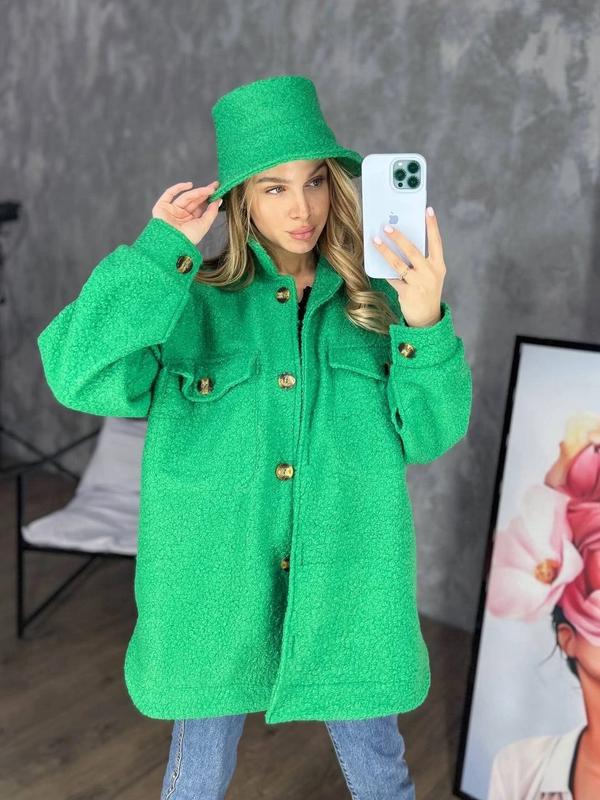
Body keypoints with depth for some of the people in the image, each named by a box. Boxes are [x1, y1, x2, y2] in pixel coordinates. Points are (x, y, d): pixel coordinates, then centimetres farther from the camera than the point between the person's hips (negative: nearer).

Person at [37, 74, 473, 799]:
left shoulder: (373, 304, -1)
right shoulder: (193, 303, -6)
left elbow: (429, 436, -6)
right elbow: (77, 374, -20)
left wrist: (426, 324, -21)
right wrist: (161, 251, -20)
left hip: (346, 591, 2)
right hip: (216, 588, -1)